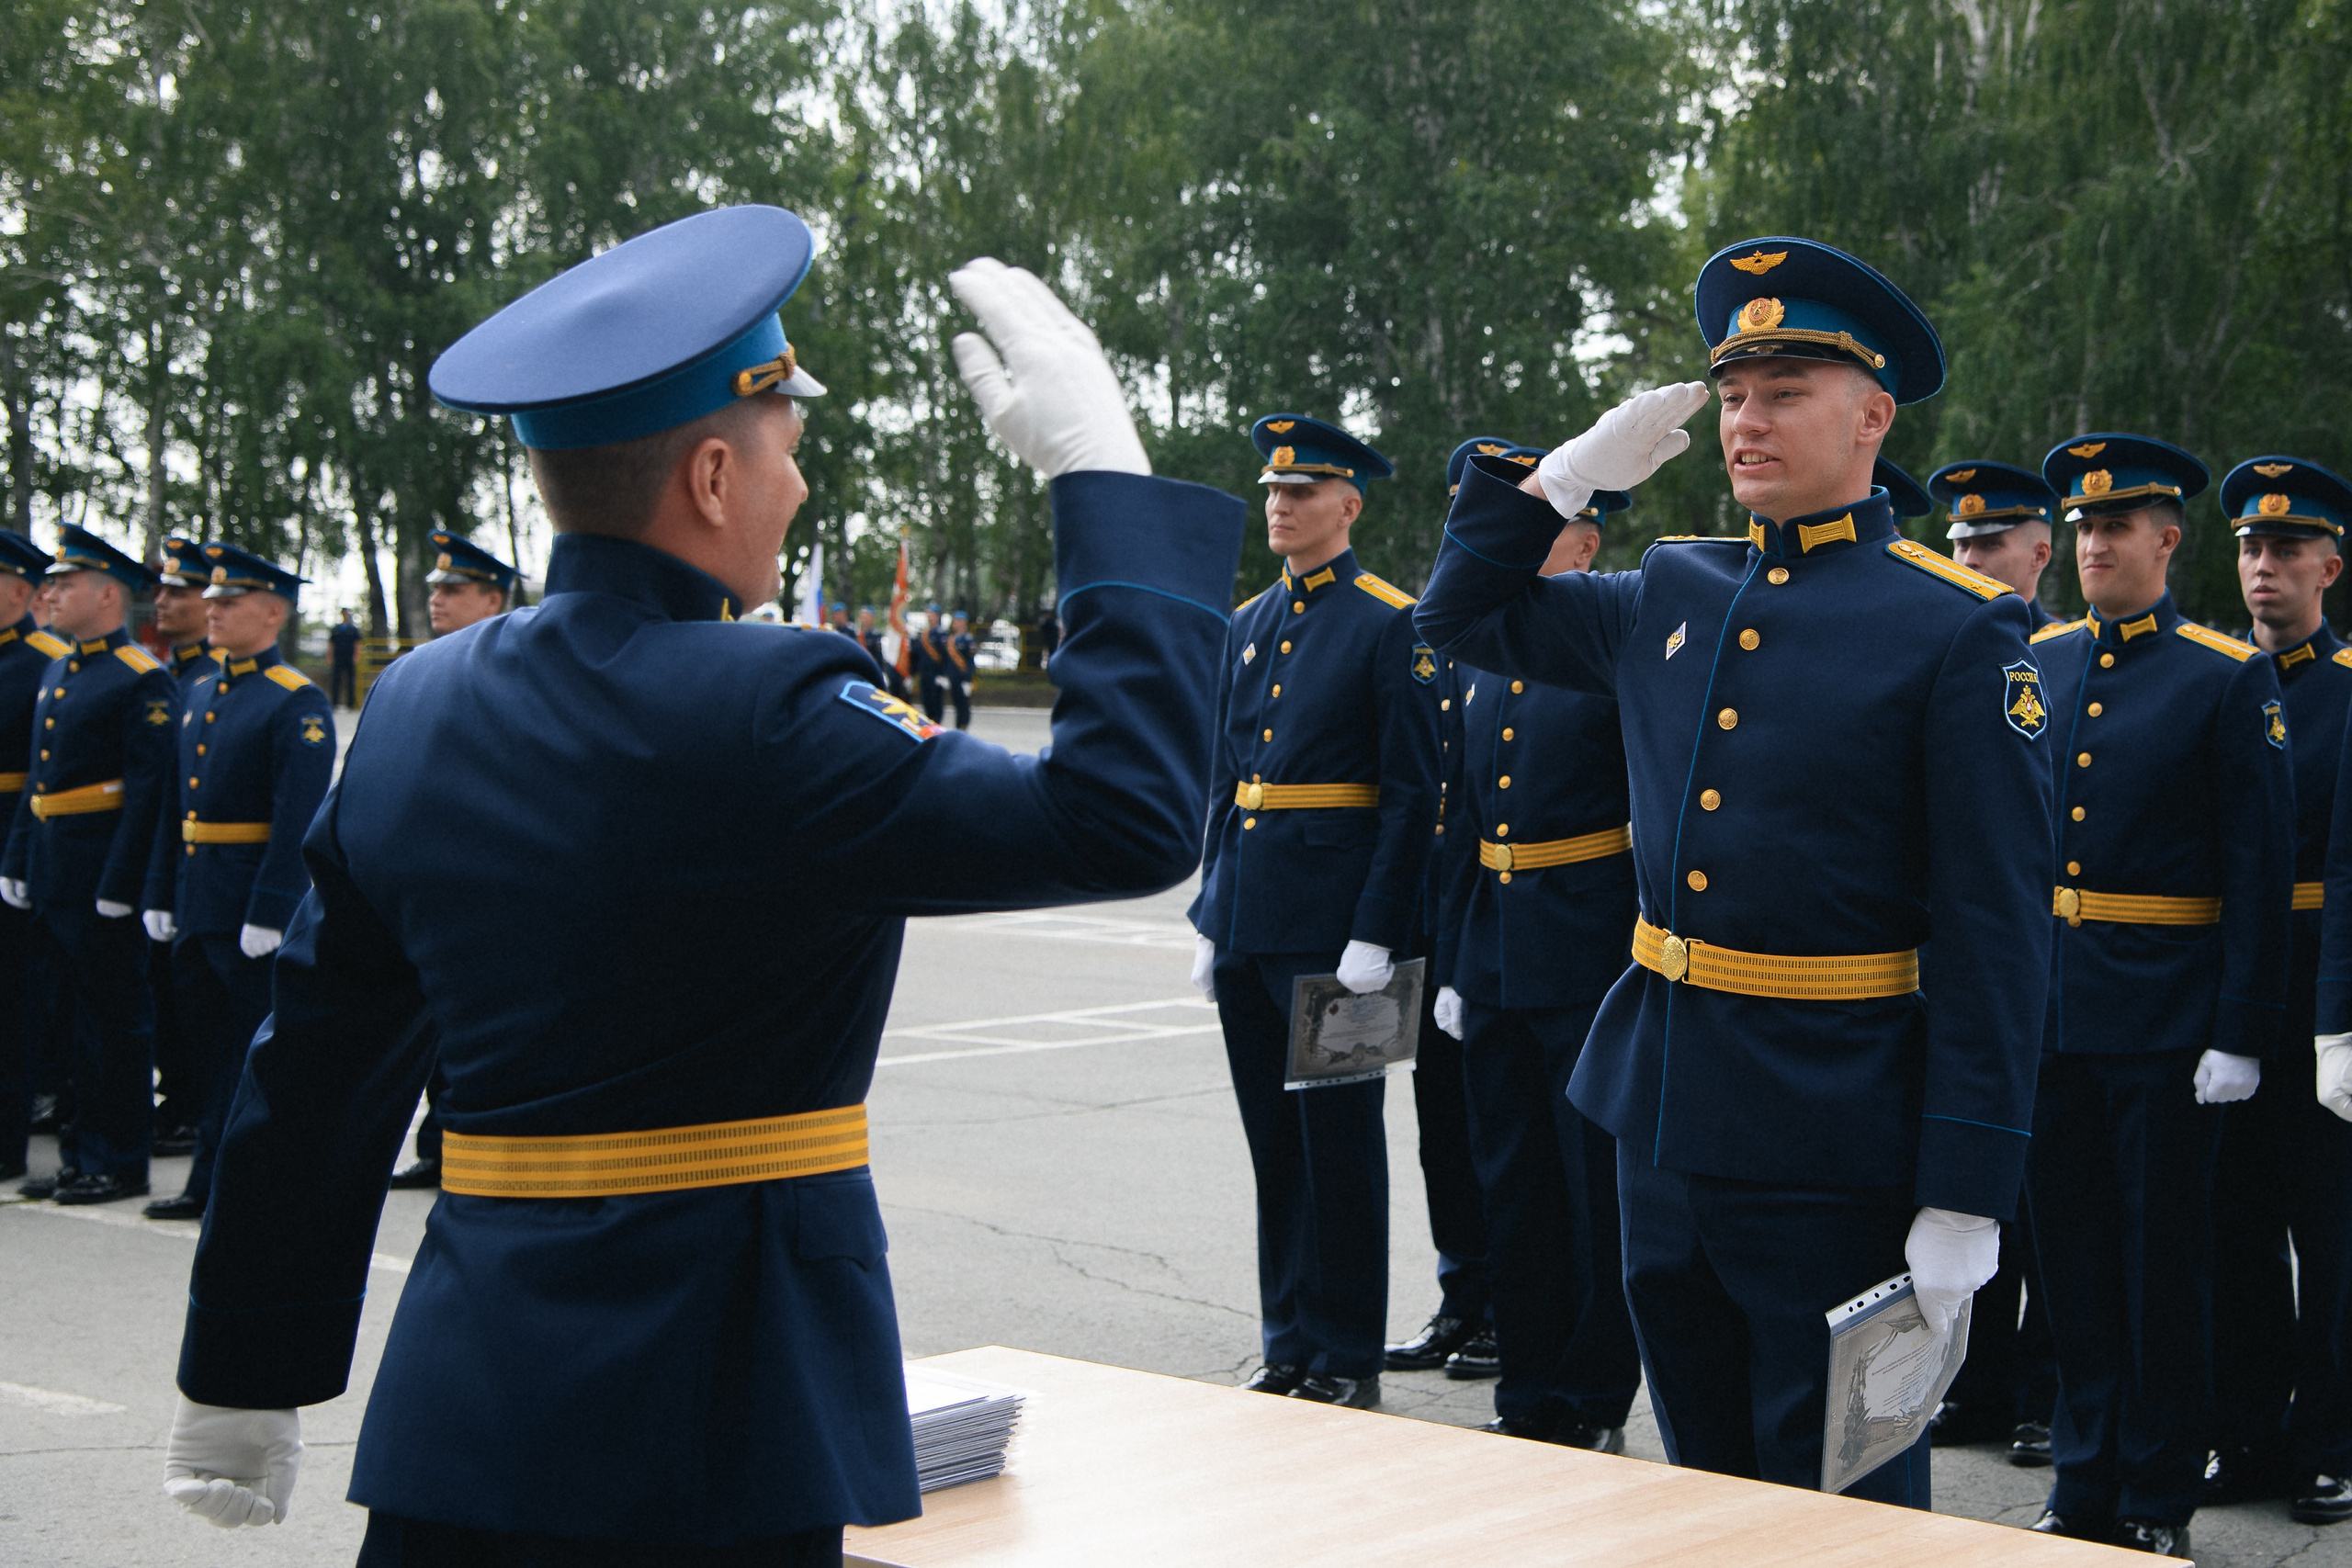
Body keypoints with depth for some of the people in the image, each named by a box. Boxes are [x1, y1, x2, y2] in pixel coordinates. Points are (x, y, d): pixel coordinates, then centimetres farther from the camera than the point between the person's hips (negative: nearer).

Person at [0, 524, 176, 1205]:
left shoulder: (142, 681, -12)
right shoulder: (56, 671, 15)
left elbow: (148, 790, -17)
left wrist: (119, 886, -21)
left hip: (104, 874, -8)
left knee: (116, 1018, 0)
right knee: (82, 1016, 14)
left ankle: (122, 1162, 7)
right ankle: (84, 1154, 22)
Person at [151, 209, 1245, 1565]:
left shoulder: (414, 708, 5)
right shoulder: (756, 715, -18)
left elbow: (309, 1075, 12)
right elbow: (1128, 819, -21)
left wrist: (242, 1379, 22)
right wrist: (1101, 469, -13)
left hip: (460, 1413, 7)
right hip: (706, 1430, -7)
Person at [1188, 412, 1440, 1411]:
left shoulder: (1391, 626, -7)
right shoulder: (1247, 626, 14)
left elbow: (1412, 792, -10)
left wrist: (1374, 935, -16)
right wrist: (1210, 918, 13)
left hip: (1331, 926, -7)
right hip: (1248, 925, 7)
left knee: (1339, 1140, 1)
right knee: (1273, 1140, 12)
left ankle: (1348, 1362, 11)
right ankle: (1288, 1350, 22)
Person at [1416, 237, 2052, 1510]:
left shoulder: (1956, 630, -9)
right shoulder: (1672, 592, 9)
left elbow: (2000, 937, -12)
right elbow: (1464, 615, 23)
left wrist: (1966, 1198, -16)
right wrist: (1578, 469, 7)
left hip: (1834, 1151, -6)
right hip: (1661, 1119, 6)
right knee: (1703, 1487, 18)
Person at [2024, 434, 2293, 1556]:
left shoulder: (2227, 680, -5)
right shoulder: (2030, 664, 8)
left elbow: (2261, 868, -8)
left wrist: (2241, 1034, -13)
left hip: (2164, 1020, -4)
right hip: (2045, 1009, 4)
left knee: (2163, 1260, 5)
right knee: (2073, 1257, 12)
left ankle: (2158, 1505, 17)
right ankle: (2084, 1489, 23)